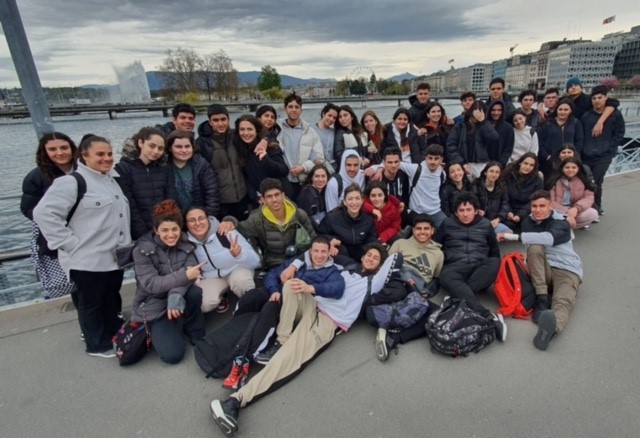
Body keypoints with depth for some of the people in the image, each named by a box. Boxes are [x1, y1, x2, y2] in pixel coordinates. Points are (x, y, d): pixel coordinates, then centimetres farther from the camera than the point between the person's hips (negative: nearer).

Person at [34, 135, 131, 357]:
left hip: (114, 256, 8)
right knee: (92, 304, 10)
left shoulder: (111, 180, 12)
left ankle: (114, 333, 41)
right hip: (88, 259, -8)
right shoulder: (71, 181, -16)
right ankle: (98, 344, 27)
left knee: (112, 300, 22)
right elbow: (43, 213, -21)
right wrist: (71, 243, -21)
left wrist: (125, 244, 13)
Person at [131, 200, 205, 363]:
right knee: (173, 354, -19)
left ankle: (196, 333, -5)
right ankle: (154, 332, 14)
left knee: (195, 292, -33)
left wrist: (176, 294, -37)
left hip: (177, 298, 3)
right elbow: (151, 285, -23)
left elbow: (191, 273, -17)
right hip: (154, 305, -3)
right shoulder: (142, 250, -15)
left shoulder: (185, 244, -5)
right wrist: (184, 275, -34)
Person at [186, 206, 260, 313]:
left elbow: (255, 261, -23)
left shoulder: (226, 232, -24)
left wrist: (239, 254, -44)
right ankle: (220, 299, 11)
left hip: (237, 269, -2)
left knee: (241, 278, -36)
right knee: (203, 304, -25)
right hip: (212, 277, 2)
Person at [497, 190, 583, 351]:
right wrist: (528, 263, -8)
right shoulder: (528, 222, 8)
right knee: (535, 247, -30)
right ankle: (542, 299, -32)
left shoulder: (560, 223, -7)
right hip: (543, 270, 3)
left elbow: (548, 238, -30)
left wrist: (514, 237, -31)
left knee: (562, 302, -34)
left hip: (567, 271, -2)